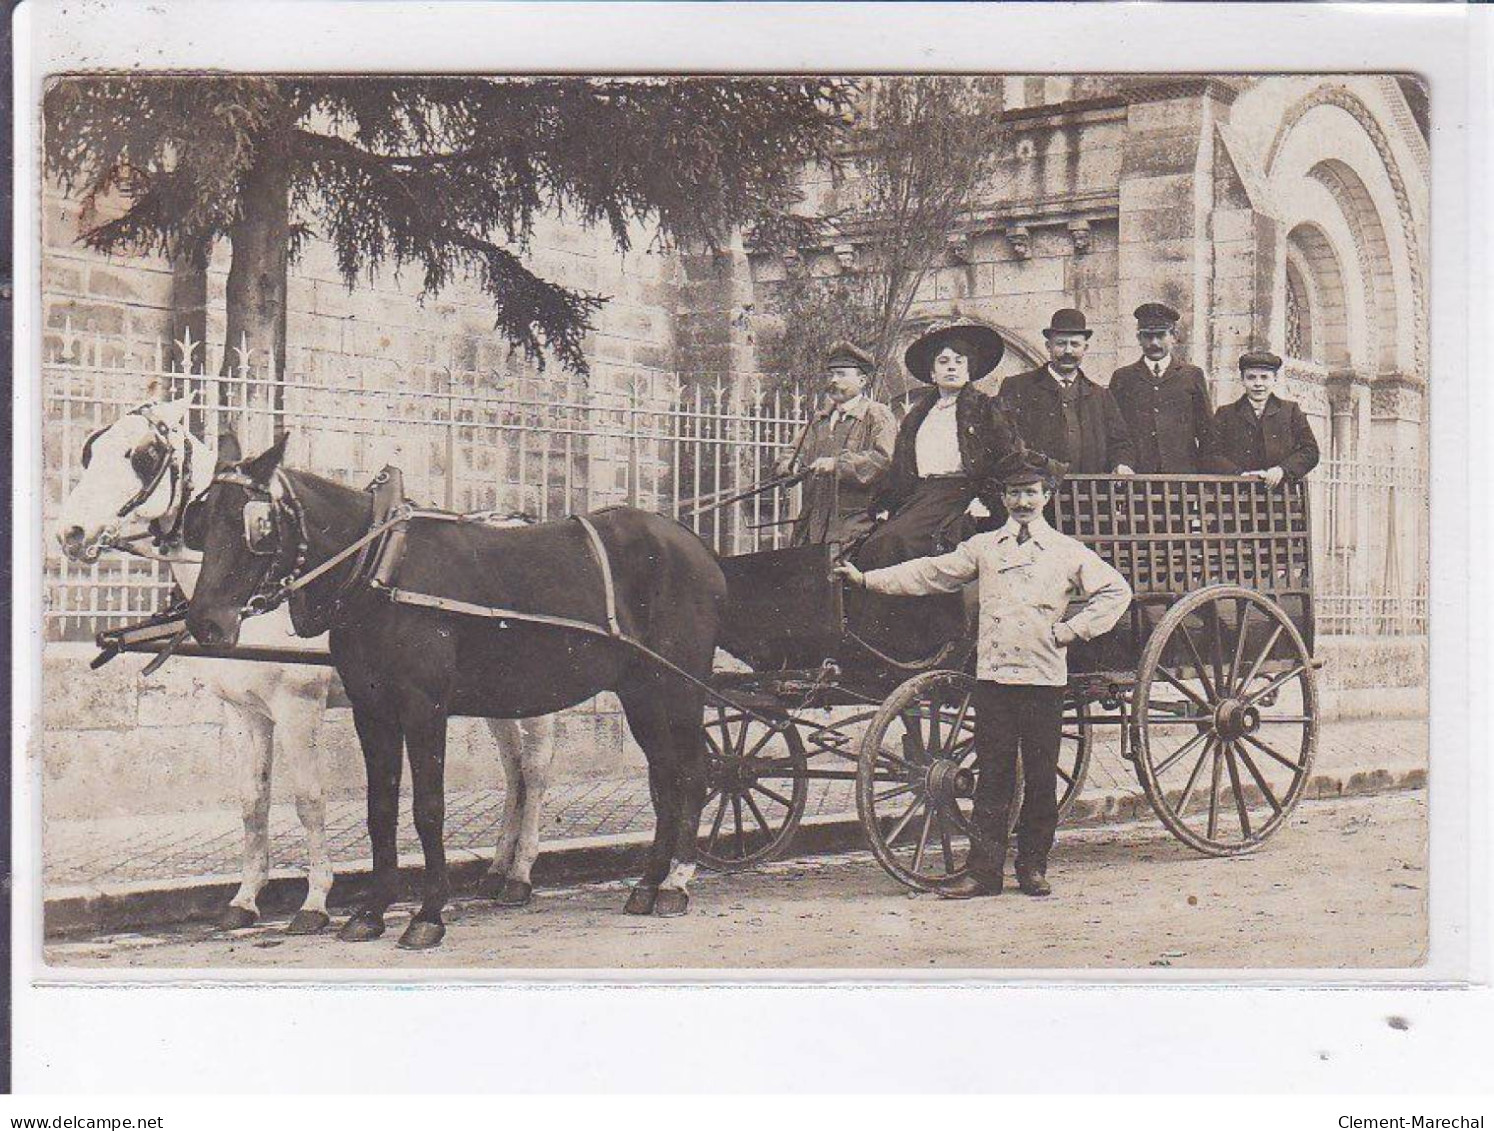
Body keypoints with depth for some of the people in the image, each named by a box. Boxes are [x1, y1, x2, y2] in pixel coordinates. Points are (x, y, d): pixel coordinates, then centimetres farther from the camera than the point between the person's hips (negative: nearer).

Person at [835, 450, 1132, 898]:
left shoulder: (1068, 552, 6)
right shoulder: (983, 547, 11)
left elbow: (1116, 591, 7)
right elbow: (929, 574, 10)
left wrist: (1071, 629, -2)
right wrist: (866, 579, 5)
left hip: (1045, 677, -1)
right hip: (994, 674, 1)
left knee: (1041, 778, 3)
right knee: (993, 777, 0)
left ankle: (1033, 866, 13)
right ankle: (984, 869, 2)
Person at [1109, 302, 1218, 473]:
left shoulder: (1193, 376, 12)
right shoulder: (1122, 378, 13)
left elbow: (1207, 434, 10)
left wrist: (1206, 475, 1)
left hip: (1184, 474, 0)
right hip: (1134, 476, 0)